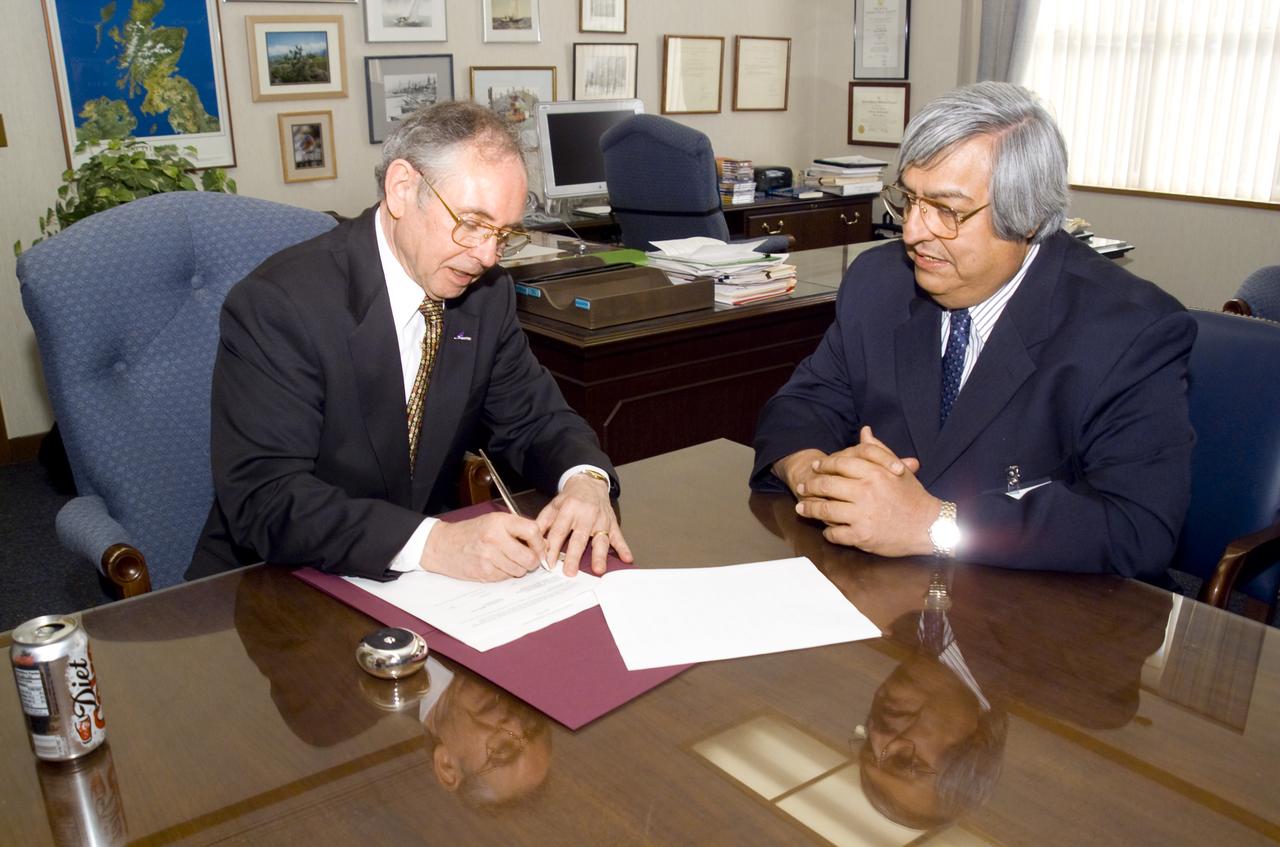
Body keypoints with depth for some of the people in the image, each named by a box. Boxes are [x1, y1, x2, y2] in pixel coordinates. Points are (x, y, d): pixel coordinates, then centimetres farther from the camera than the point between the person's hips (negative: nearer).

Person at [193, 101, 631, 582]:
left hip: (426, 589, 5)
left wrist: (585, 480, -15)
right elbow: (264, 497, -24)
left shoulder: (486, 292, 0)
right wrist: (432, 543, -36)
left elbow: (535, 417, 7)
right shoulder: (278, 305, -18)